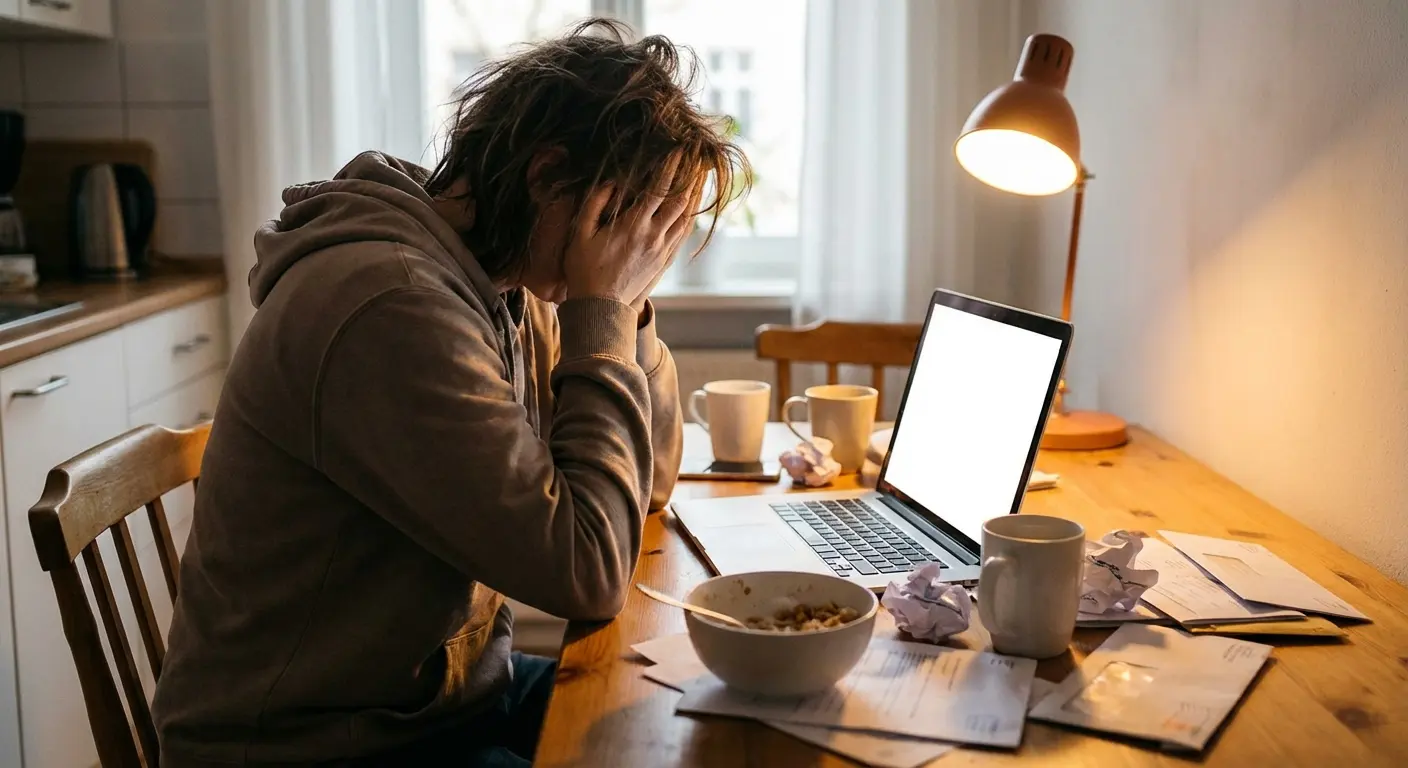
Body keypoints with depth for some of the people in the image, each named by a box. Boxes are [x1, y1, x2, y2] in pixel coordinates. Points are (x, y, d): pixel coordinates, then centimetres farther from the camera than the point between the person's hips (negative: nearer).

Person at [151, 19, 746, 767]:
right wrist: (602, 311, -21)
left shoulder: (509, 285, 0)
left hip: (458, 689, 8)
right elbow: (586, 574, -27)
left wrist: (621, 305, -6)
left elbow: (648, 482, 8)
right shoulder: (392, 307, -27)